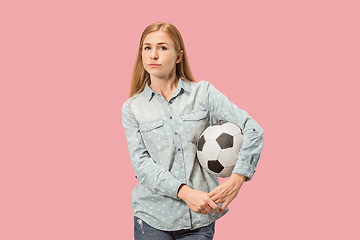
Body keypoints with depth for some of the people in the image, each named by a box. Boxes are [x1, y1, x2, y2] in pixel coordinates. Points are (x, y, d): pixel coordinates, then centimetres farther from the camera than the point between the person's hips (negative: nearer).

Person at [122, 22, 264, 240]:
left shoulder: (203, 92, 1)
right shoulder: (132, 108, 4)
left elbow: (253, 130, -4)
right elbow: (141, 164, -6)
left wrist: (237, 179, -17)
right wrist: (185, 192, -19)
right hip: (153, 217, 1)